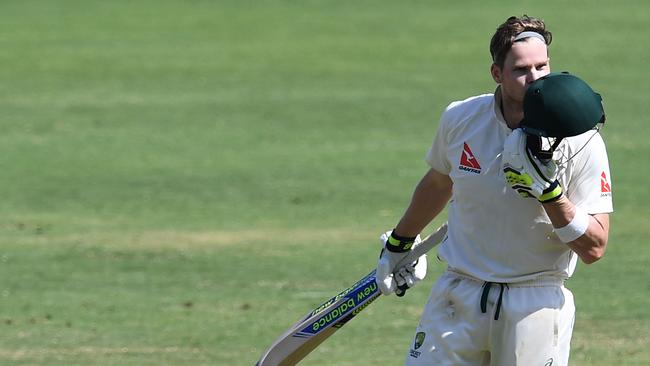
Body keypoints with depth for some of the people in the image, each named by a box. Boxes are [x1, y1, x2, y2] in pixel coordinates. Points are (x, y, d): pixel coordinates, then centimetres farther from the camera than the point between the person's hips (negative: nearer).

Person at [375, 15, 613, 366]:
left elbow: (594, 249, -14)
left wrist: (548, 190, -26)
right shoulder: (460, 119, -3)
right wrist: (399, 243, 30)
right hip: (459, 294, 2)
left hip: (537, 305, -2)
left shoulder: (581, 142, -12)